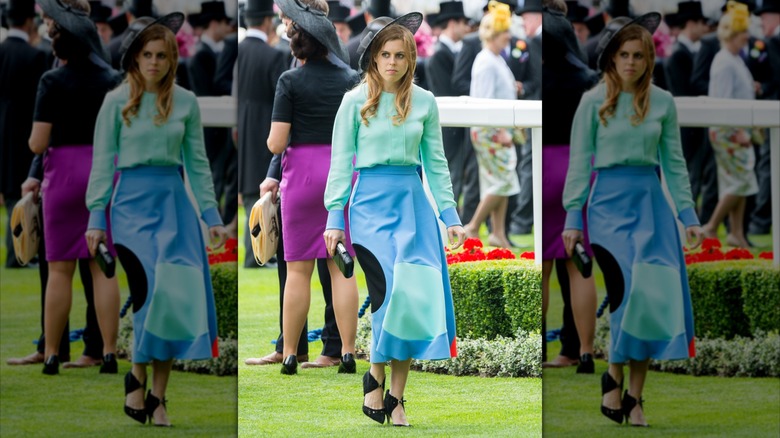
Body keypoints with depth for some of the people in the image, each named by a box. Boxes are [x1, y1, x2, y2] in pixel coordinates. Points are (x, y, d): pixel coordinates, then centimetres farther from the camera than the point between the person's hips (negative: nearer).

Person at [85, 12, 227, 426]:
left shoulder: (186, 102, 8)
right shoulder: (117, 101, 1)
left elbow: (197, 163, 10)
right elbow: (102, 162, 1)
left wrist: (211, 216, 5)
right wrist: (96, 218, -4)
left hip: (175, 202, 3)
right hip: (133, 201, -3)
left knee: (178, 295, -3)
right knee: (153, 289, -16)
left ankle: (158, 396, 3)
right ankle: (137, 375, 0)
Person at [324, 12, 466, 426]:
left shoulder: (424, 102, 8)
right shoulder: (356, 101, 2)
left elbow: (435, 163, 12)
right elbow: (341, 162, 3)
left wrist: (450, 216, 7)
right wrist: (334, 218, -2)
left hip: (413, 202, 3)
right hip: (371, 201, -3)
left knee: (417, 295, -5)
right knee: (392, 292, -17)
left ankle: (396, 397, 3)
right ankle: (375, 376, 3)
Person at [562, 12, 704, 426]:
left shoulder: (663, 102, 7)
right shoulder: (594, 101, 1)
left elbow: (674, 162, 10)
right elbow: (579, 161, 1)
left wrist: (688, 216, 4)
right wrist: (572, 218, -4)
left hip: (651, 202, 3)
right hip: (609, 201, -3)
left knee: (655, 296, -2)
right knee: (630, 290, -16)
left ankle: (635, 396, 4)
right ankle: (613, 375, 4)